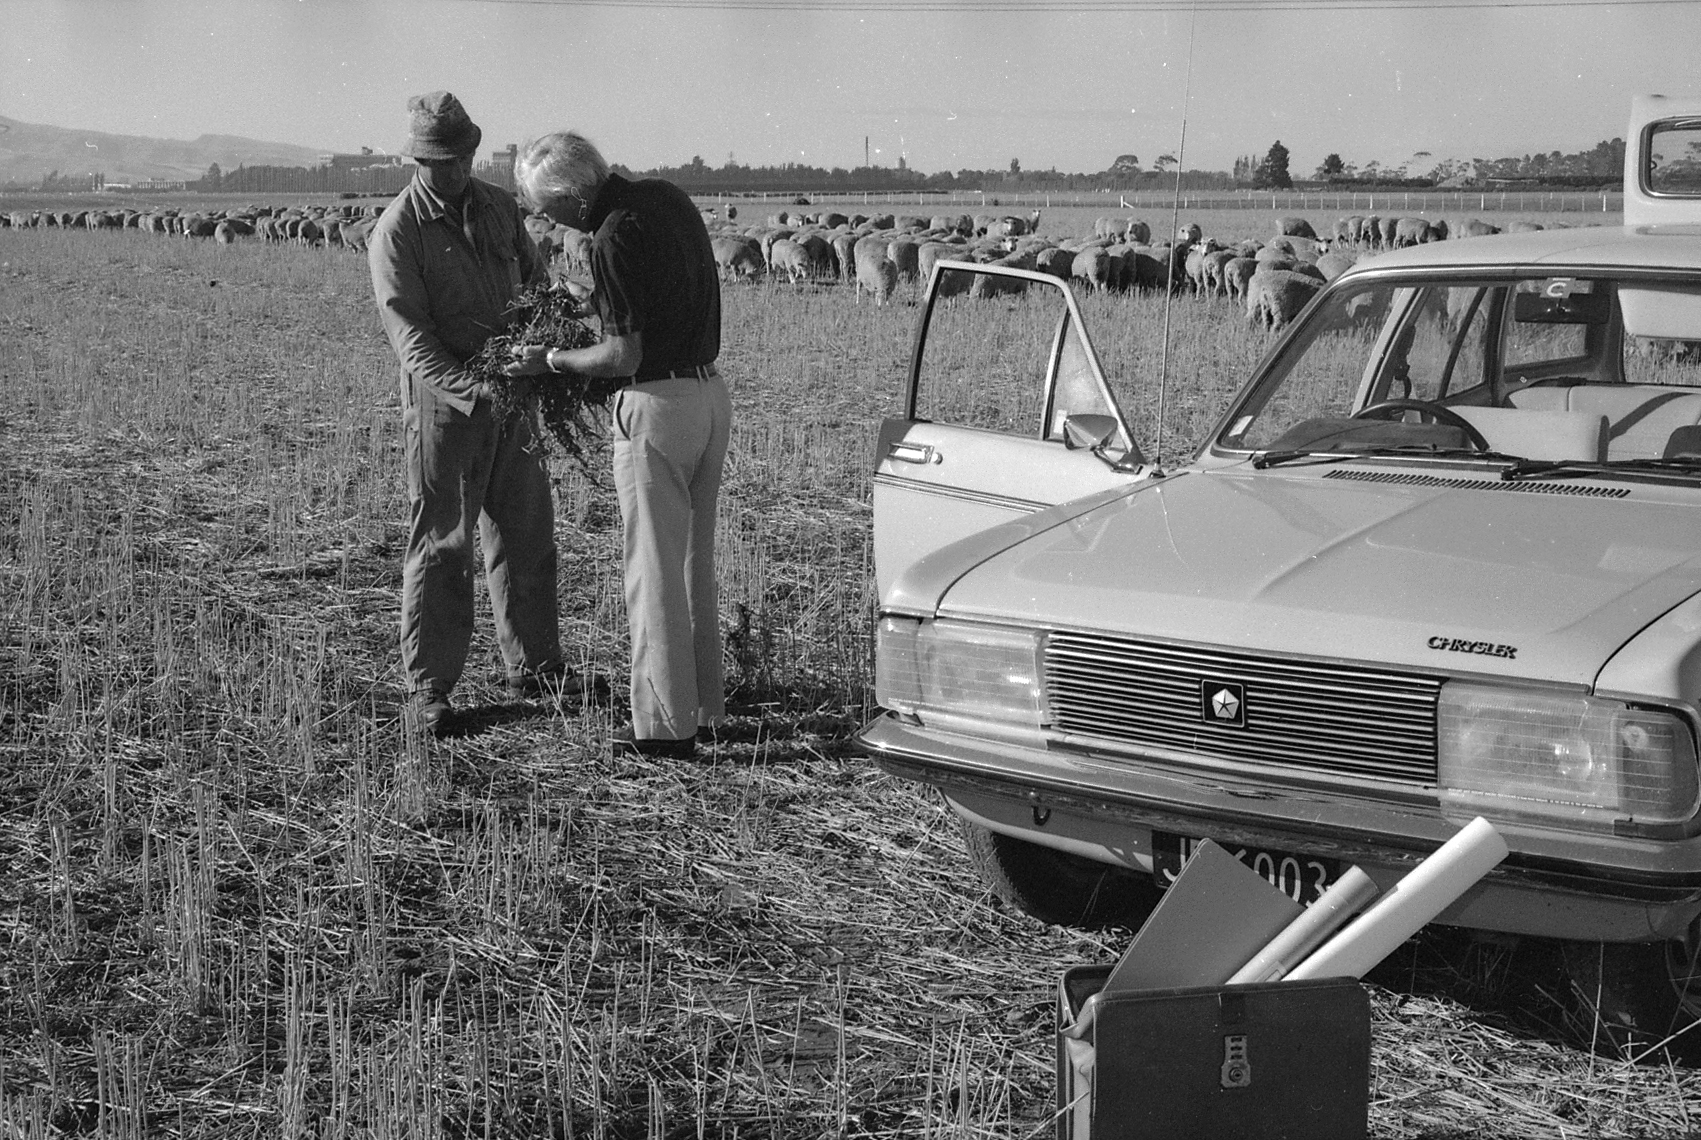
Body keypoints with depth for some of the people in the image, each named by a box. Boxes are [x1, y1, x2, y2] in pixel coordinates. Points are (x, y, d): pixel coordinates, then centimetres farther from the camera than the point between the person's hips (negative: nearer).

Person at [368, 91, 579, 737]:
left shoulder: (500, 207, 8)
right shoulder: (397, 230, -10)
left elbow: (534, 280, 18)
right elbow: (408, 333, -17)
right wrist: (471, 388, -31)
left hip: (510, 396, 6)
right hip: (442, 400, -6)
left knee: (526, 534, 12)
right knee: (441, 544, -2)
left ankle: (533, 666, 24)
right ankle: (428, 688, 6)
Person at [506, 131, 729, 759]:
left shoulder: (615, 238, -19)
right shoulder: (666, 195, 8)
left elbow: (623, 357, -19)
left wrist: (550, 359, -6)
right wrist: (591, 306, 16)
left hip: (656, 406, -9)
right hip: (710, 391, 9)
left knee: (654, 570, 1)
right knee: (695, 560, 16)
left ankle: (665, 724, 7)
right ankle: (704, 708, 24)